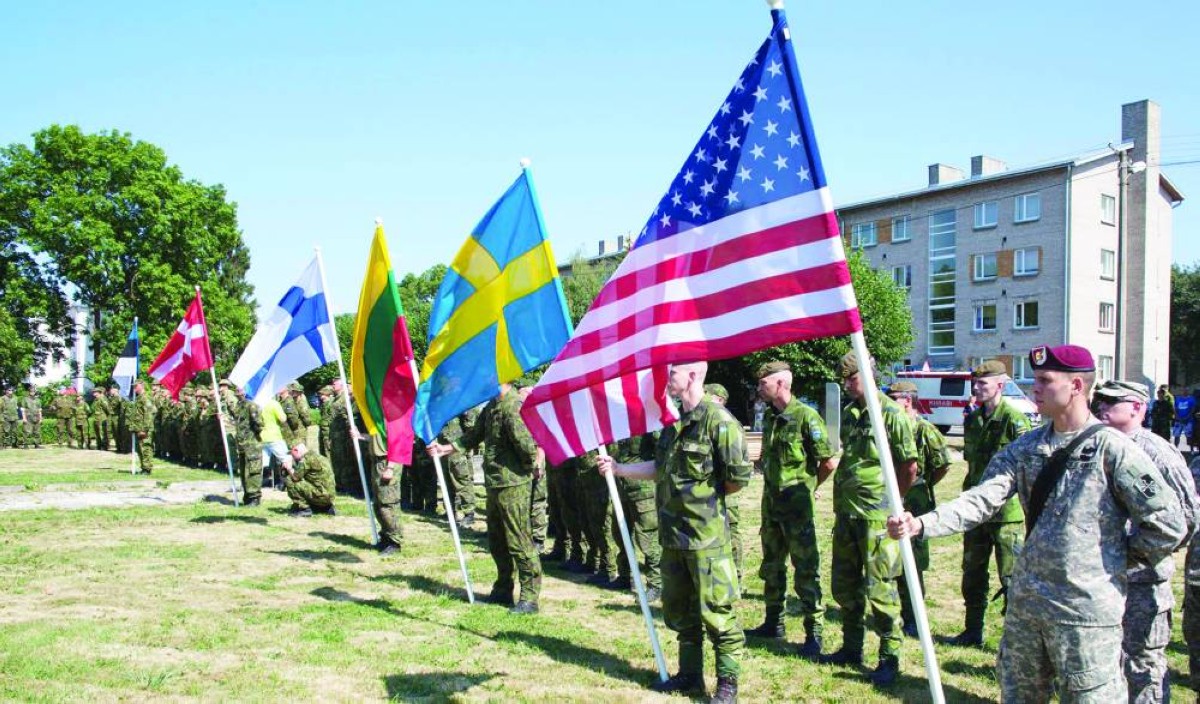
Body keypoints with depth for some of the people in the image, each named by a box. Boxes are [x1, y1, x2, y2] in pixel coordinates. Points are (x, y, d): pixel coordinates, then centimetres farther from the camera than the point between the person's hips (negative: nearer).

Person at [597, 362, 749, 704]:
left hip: (707, 536, -9)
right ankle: (690, 673, 31)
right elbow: (660, 469, 20)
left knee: (716, 611, -1)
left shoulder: (718, 420, -15)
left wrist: (707, 495, -2)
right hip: (673, 533, 9)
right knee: (678, 609, 17)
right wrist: (617, 467, 16)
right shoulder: (673, 422, 11)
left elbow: (739, 476, -16)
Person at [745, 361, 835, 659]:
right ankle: (774, 624, 29)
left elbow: (829, 462, -13)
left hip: (797, 506, -8)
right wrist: (771, 493, 16)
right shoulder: (769, 417, 9)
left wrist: (808, 487, 0)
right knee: (772, 567, 16)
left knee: (806, 570, -2)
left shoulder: (806, 416, -15)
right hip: (771, 503, 8)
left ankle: (814, 634, 6)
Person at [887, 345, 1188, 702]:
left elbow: (1169, 524, -10)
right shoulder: (1026, 447, 6)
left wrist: (1120, 553, 1)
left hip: (1086, 610, -6)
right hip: (1025, 603, 6)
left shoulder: (1112, 449, -11)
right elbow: (981, 500, -4)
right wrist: (922, 525, -17)